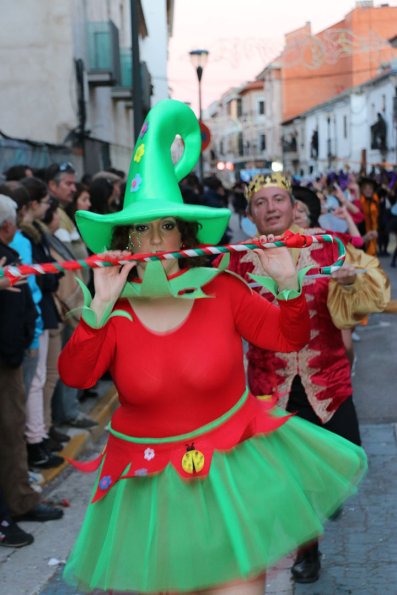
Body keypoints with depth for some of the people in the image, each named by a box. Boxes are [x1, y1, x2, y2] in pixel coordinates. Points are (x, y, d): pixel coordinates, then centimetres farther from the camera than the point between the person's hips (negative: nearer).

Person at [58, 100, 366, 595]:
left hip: (230, 464, 0)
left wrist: (288, 285, -19)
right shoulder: (114, 312, -6)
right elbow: (74, 375, -19)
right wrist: (100, 308, -28)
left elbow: (288, 338, -2)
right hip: (151, 481, 1)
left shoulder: (221, 290, -6)